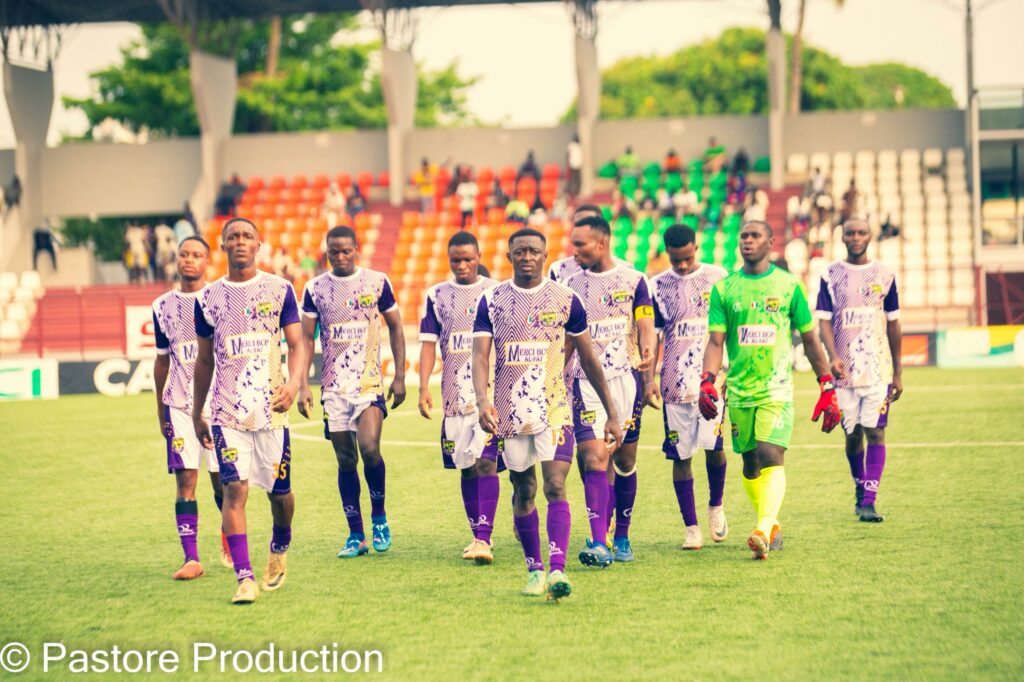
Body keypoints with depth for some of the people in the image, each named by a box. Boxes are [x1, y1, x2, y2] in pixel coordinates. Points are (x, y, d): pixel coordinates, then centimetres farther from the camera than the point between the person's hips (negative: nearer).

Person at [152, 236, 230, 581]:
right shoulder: (163, 306, 9)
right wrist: (159, 406, 17)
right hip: (179, 403, 2)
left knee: (222, 480, 3)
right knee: (185, 479, -5)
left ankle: (229, 540, 28)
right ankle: (191, 558, -5)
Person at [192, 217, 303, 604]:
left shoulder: (279, 290, 3)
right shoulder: (207, 298, 8)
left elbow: (296, 344, 2)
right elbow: (204, 360, 16)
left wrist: (293, 383, -18)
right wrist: (196, 413, 17)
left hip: (271, 407, 0)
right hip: (227, 409, 0)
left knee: (279, 491, 7)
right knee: (235, 488, -12)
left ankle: (279, 550, 37)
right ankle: (244, 578, -12)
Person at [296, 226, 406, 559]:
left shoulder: (377, 282, 1)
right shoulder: (315, 288, 4)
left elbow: (395, 329, 9)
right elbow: (306, 338, 6)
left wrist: (400, 376, 3)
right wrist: (303, 385, -2)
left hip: (370, 382, -2)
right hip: (334, 385, 2)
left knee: (369, 448, -18)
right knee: (346, 460, 3)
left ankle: (379, 518, 5)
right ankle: (356, 535, 11)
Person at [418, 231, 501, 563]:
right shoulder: (437, 295, 7)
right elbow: (429, 344, 6)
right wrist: (424, 388, -4)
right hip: (455, 394, 3)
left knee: (485, 463, -13)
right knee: (466, 467, 9)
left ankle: (483, 539, -18)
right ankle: (477, 535, 20)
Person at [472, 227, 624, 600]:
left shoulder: (565, 299, 1)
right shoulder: (491, 300, 3)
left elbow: (588, 359, 8)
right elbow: (480, 356, -5)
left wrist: (612, 414, 8)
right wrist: (482, 399, -24)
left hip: (554, 409, -1)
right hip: (510, 411, 2)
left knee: (555, 487, -14)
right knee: (523, 493, 9)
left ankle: (557, 570, -22)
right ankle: (534, 570, 22)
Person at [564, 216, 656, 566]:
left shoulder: (632, 280, 2)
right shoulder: (570, 285, 7)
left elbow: (646, 326, -4)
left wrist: (648, 351, -24)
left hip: (625, 377, 0)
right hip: (585, 381, 0)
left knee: (624, 460, 8)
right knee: (594, 457, -12)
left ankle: (622, 537, 23)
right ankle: (599, 542, -19)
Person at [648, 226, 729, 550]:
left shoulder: (718, 278, 4)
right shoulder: (657, 286, 5)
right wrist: (649, 380, -1)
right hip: (675, 381, 1)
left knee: (713, 445, -10)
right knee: (680, 454, 2)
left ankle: (716, 506, 18)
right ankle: (692, 527, 11)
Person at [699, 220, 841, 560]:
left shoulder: (789, 285, 3)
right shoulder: (724, 288, 6)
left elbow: (810, 339, 8)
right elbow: (715, 341, 3)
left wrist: (828, 388, 6)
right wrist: (707, 381, -13)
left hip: (777, 388, -3)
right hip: (739, 391, 3)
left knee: (771, 456, -19)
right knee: (750, 465, 8)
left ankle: (764, 530, -27)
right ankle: (771, 526, 24)